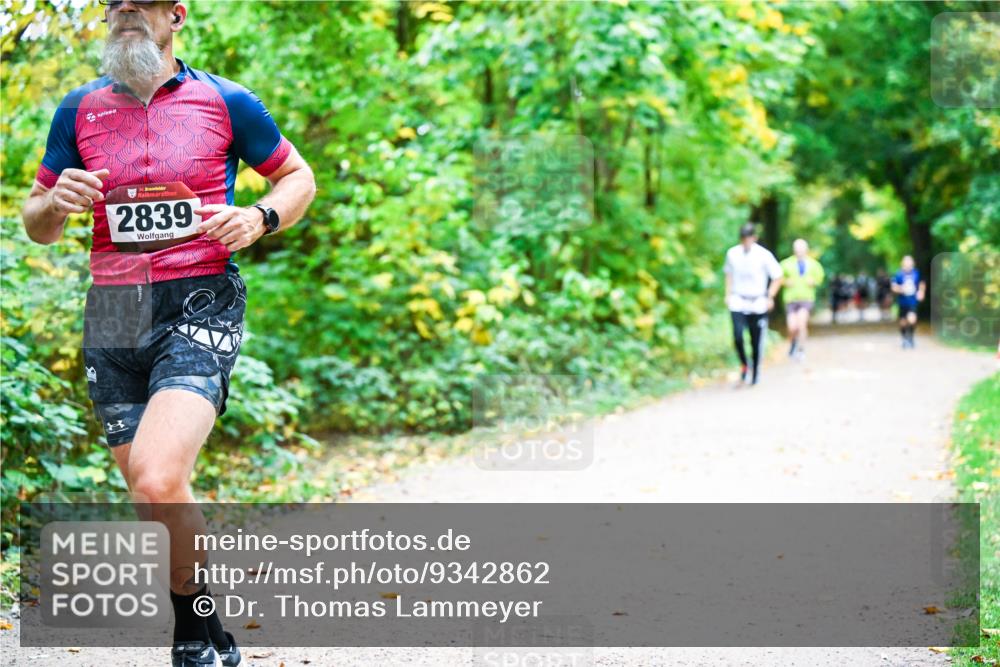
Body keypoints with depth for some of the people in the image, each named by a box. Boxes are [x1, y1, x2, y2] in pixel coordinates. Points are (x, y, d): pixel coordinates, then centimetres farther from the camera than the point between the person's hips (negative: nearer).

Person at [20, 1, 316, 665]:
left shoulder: (226, 102, 3)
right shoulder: (79, 110, 11)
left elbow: (299, 177, 14)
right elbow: (36, 225, 17)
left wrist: (259, 218, -7)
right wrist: (57, 203, -7)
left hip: (199, 305, -4)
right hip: (112, 315, 4)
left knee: (157, 480, -24)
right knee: (159, 499, 7)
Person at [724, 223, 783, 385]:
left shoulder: (764, 255, -7)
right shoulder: (732, 253, 1)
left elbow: (777, 277, 2)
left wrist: (770, 297, -6)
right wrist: (728, 294, 8)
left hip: (758, 304, -1)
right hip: (738, 302, 1)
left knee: (757, 342, 5)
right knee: (737, 336, -17)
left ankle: (755, 372, 24)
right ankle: (744, 364, 8)